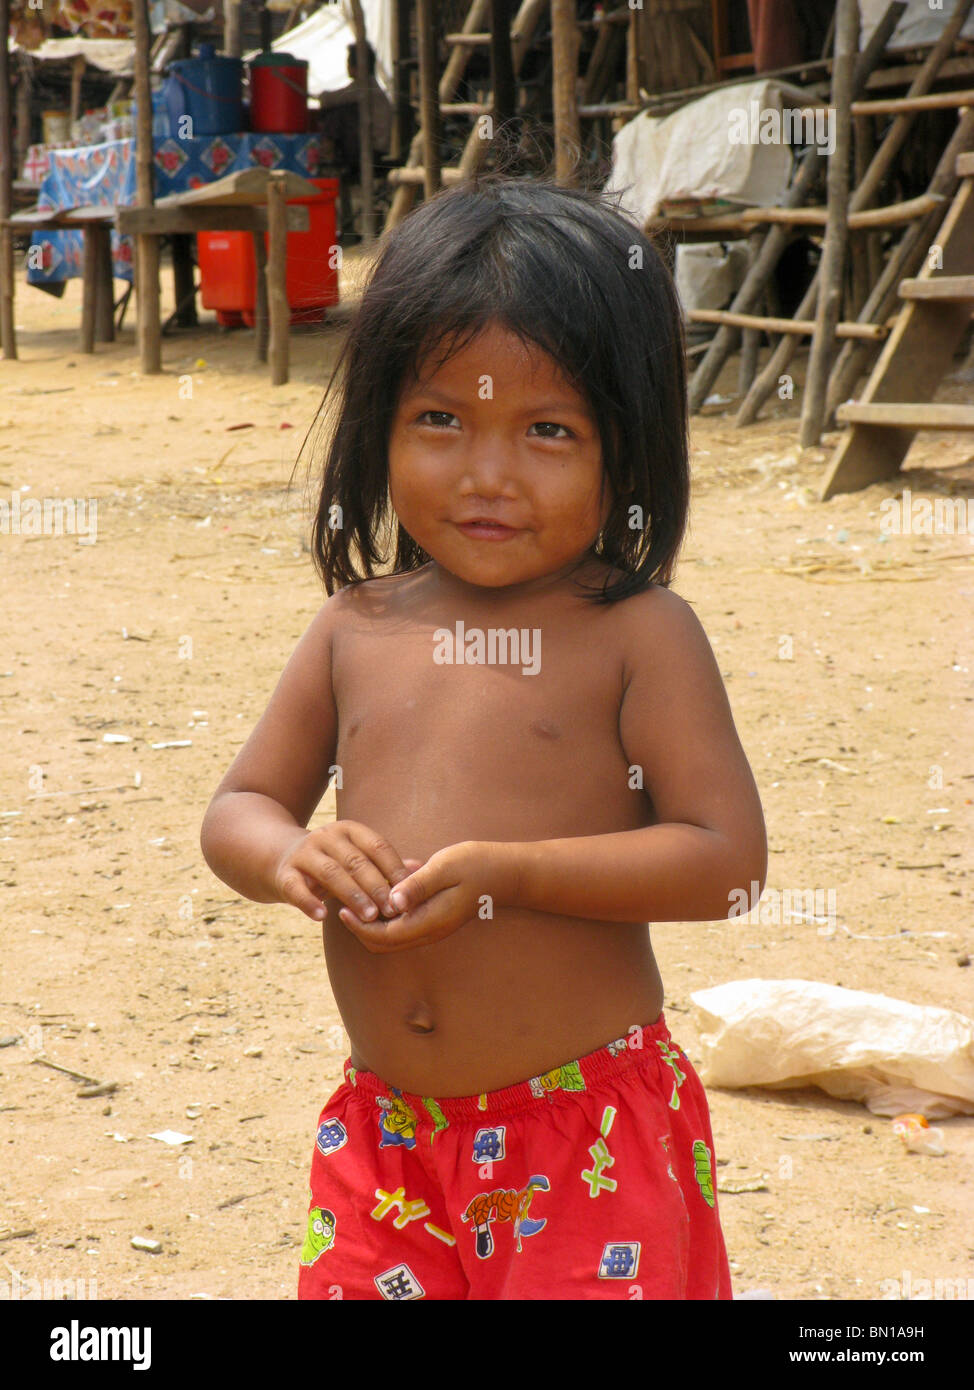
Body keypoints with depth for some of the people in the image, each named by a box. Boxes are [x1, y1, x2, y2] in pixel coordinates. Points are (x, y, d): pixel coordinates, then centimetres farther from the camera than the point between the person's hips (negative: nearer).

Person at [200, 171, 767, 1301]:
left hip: (591, 1133, -4)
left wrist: (507, 872, -21)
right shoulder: (357, 630, 5)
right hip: (385, 1128, 4)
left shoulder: (638, 634, -7)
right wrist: (292, 856, -12)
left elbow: (726, 856, -12)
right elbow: (237, 810, 12)